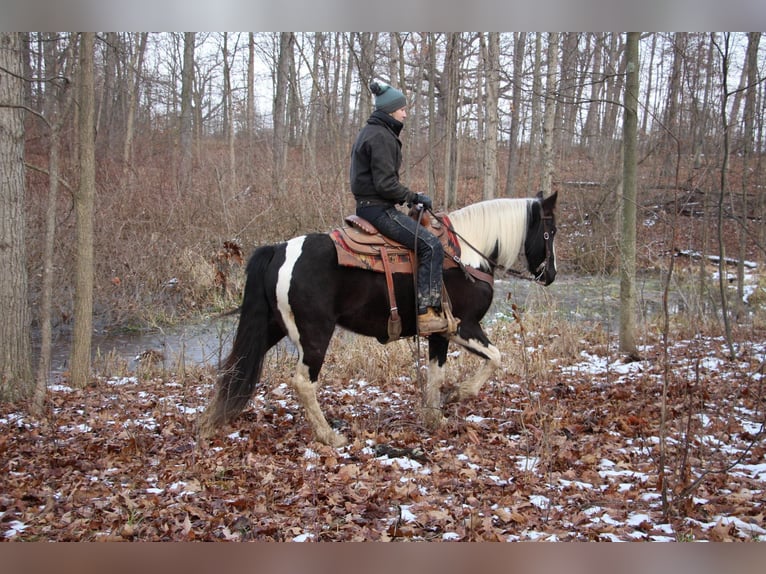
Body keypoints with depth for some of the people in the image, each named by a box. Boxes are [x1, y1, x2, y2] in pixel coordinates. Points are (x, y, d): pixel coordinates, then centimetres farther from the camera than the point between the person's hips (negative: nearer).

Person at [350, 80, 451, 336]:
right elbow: (385, 184, -21)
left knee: (424, 237, 22)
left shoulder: (371, 132, 18)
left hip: (368, 205, 11)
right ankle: (427, 312, -23)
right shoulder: (381, 136, -15)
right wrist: (414, 197, -11)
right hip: (378, 208, -11)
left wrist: (411, 198, 17)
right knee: (431, 245, -19)